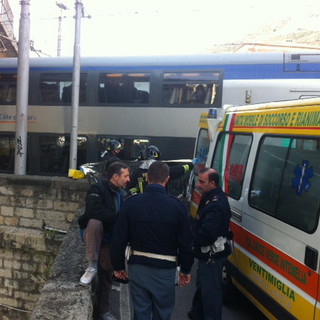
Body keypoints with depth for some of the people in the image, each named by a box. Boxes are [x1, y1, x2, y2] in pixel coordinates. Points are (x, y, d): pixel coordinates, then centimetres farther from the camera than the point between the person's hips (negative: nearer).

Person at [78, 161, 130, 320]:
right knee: (95, 222, -38)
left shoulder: (121, 194, 4)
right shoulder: (98, 188, -17)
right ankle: (92, 266, -27)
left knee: (107, 274, 9)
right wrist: (117, 218, -27)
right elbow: (93, 210, -32)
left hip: (108, 239, 6)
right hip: (92, 234, -6)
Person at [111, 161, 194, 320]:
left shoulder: (131, 203, -7)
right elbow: (185, 243, -4)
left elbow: (119, 239, -3)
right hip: (165, 269, -1)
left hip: (138, 267, 1)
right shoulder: (177, 206, -9)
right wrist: (185, 270, 9)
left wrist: (118, 266, 10)